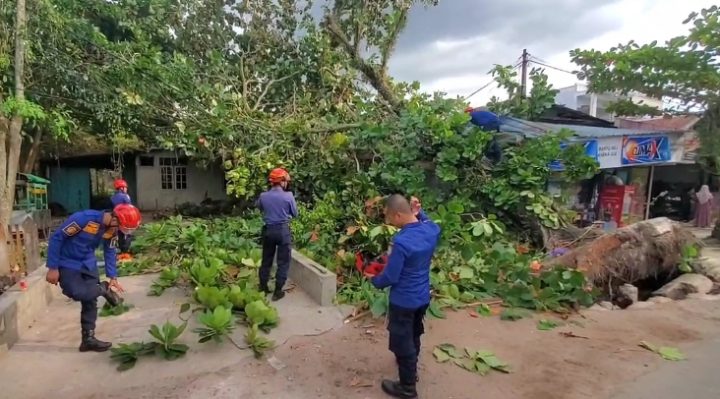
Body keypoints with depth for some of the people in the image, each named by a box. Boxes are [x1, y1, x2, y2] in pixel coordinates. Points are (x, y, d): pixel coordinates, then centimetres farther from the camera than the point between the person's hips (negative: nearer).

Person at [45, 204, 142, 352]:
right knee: (78, 293, -27)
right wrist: (53, 268, -19)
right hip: (67, 264, -5)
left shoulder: (112, 228, -10)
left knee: (90, 301, 5)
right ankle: (103, 289, 3)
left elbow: (109, 251, 3)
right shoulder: (83, 218, -31)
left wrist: (112, 277, -1)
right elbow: (56, 238, -22)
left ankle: (88, 339, 16)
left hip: (88, 265, 6)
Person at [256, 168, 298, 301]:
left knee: (266, 260, 17)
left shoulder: (263, 196, -4)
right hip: (283, 230, -3)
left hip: (268, 230, 4)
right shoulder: (288, 196, -12)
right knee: (283, 262, 6)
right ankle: (278, 291, 9)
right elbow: (295, 214, -1)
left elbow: (257, 206, 18)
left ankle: (263, 288, 27)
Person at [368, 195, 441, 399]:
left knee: (402, 342, 12)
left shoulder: (401, 242, -30)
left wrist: (374, 280, -2)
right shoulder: (432, 229, -9)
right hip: (423, 297, 8)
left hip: (403, 301, -8)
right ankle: (411, 368, 50)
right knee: (413, 336, 28)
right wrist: (419, 212, 2)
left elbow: (390, 277, -22)